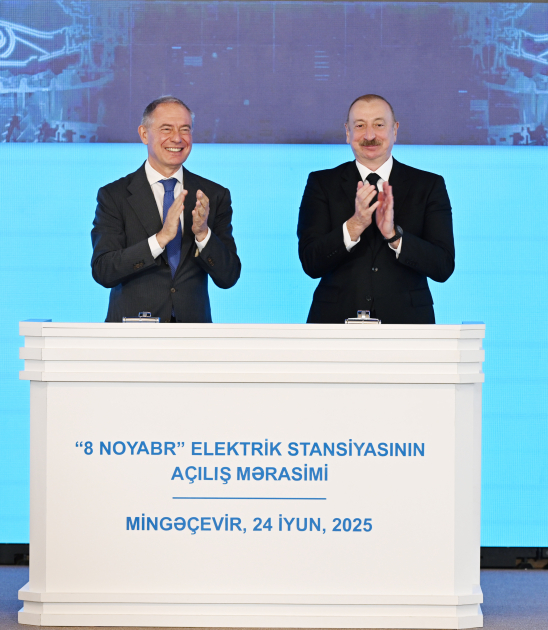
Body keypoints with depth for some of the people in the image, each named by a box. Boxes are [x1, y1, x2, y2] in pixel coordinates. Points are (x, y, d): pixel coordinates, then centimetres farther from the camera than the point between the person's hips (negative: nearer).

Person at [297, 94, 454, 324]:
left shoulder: (429, 186, 4)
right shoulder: (321, 184, 5)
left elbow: (444, 267, -5)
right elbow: (311, 264, -6)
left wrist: (394, 234, -19)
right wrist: (355, 225, -20)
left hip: (405, 323, 0)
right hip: (337, 322, 0)